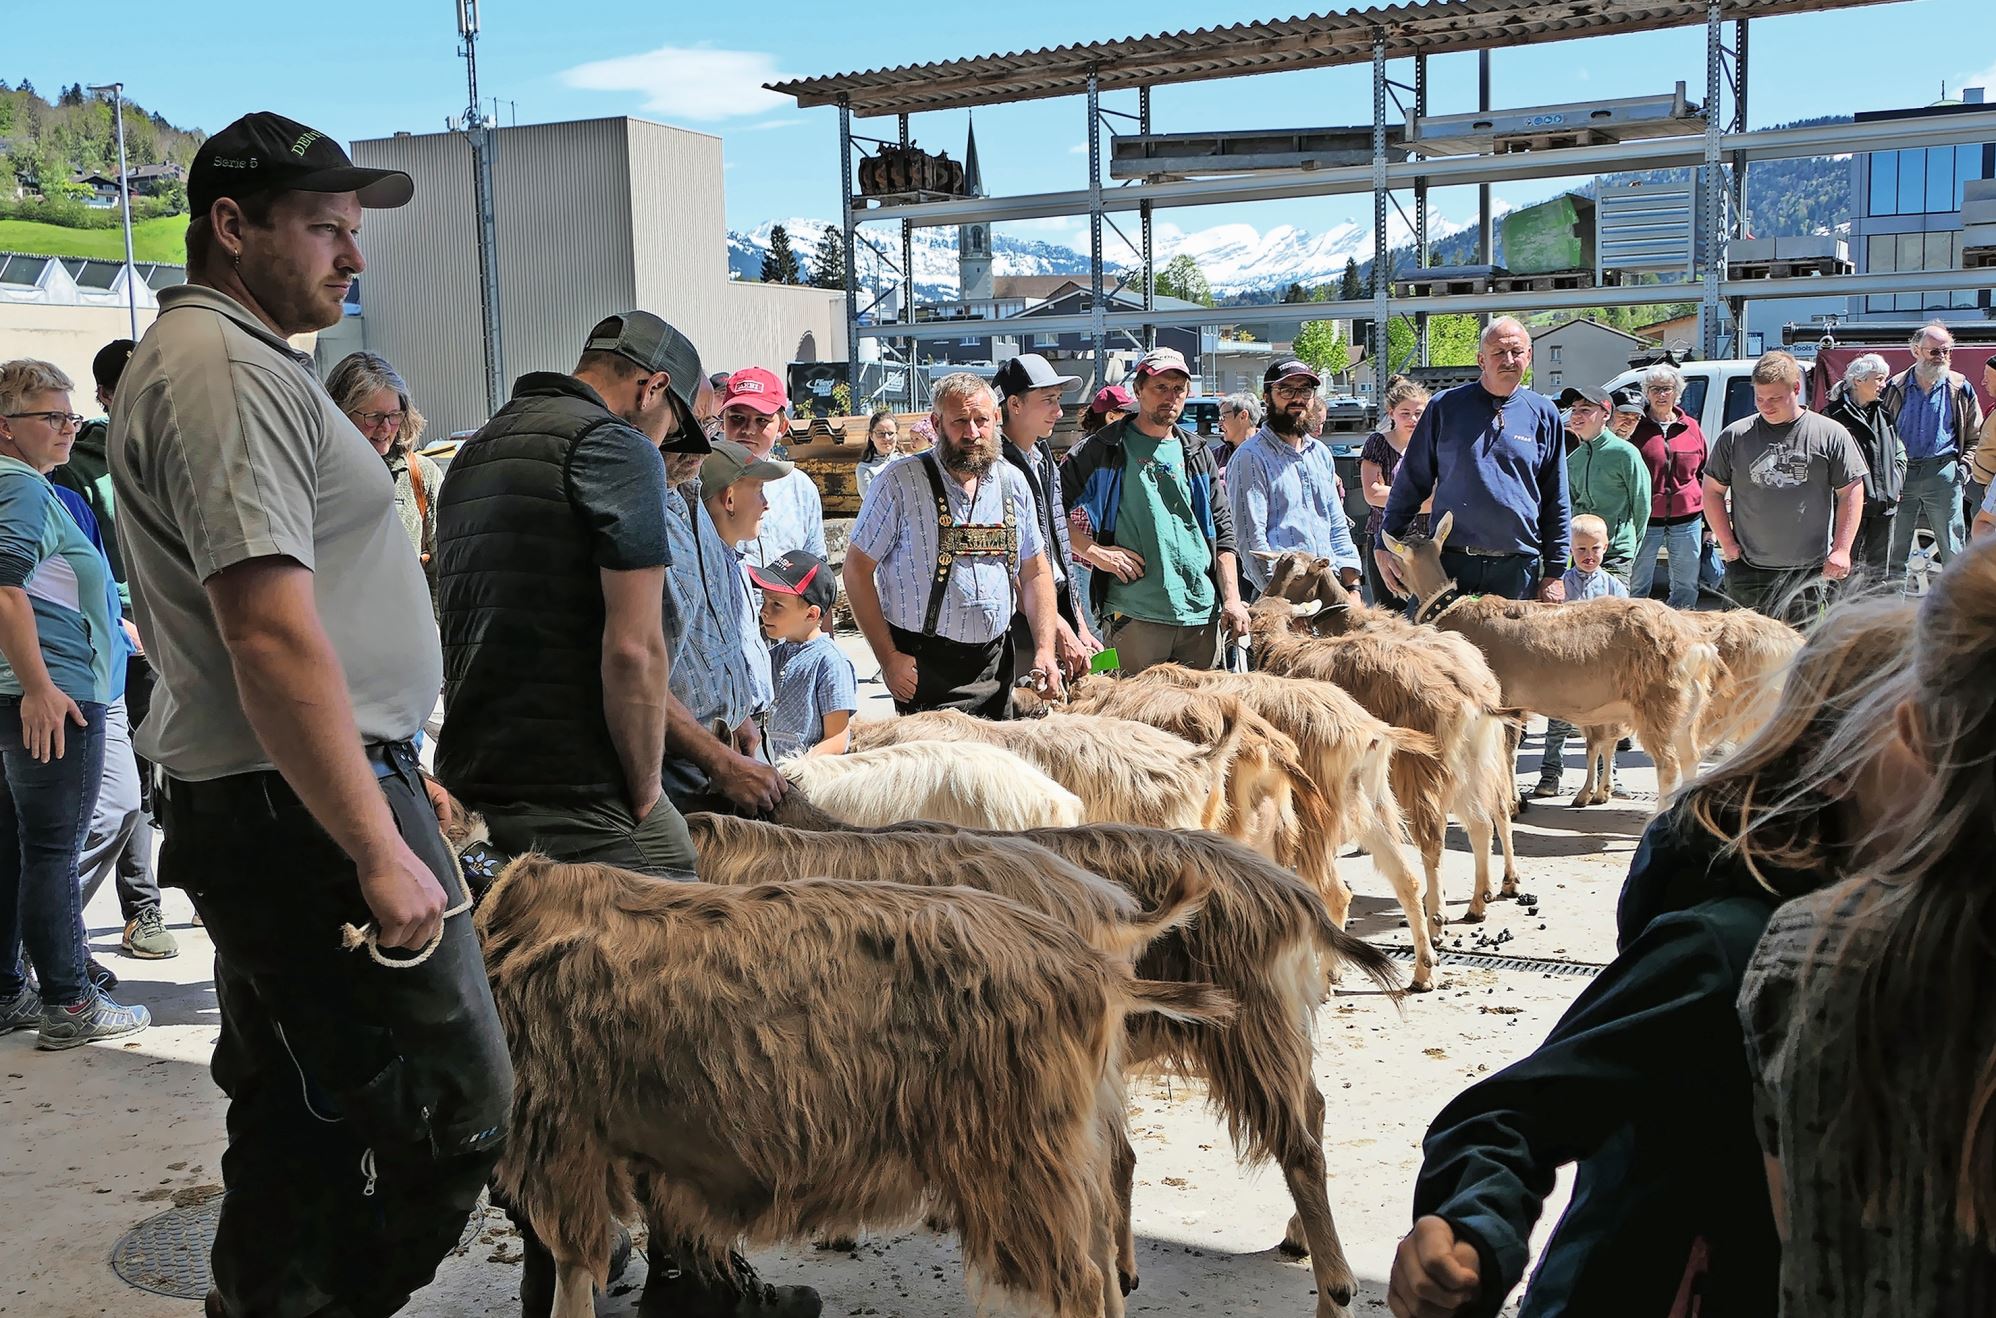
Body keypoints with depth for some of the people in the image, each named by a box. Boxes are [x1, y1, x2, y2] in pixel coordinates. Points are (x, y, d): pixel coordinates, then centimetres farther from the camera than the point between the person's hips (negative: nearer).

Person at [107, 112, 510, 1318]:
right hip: (303, 810, -11)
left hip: (244, 804, 11)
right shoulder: (230, 371, -14)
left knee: (297, 1126, 17)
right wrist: (379, 849, -23)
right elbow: (273, 637, -23)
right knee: (454, 1110, -5)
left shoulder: (196, 359, 20)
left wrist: (394, 777, 26)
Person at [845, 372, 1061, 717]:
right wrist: (888, 657, -11)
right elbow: (857, 569, -6)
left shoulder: (1012, 483, 8)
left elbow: (1035, 573, 15)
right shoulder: (900, 483, -7)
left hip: (997, 663, 5)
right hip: (926, 668, -5)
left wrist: (1045, 649, 4)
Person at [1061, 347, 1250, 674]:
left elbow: (1222, 532, 16)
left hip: (1203, 612, 5)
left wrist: (1232, 599, 6)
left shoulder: (1198, 456, 16)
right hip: (1135, 616, -5)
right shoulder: (1104, 450, 2)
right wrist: (1094, 552, -10)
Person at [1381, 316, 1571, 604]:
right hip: (1450, 561, -1)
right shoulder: (1445, 406, 4)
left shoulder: (1543, 414, 8)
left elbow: (1556, 502, 11)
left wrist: (1554, 572, 8)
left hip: (1519, 569, 1)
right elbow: (1410, 483, 8)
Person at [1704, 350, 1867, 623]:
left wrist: (1841, 550, -3)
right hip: (1748, 570, 1)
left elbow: (1851, 492, 4)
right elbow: (1712, 490, 10)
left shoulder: (1831, 435, 2)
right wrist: (1727, 544, 2)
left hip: (1809, 570, -1)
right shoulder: (1734, 436, 4)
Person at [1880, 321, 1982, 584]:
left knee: (1952, 548, 1)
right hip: (1901, 474, 1)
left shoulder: (1960, 388, 6)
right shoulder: (1895, 388, 5)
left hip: (1943, 474, -1)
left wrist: (1964, 468, -4)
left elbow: (1975, 436, 10)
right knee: (1894, 550, 6)